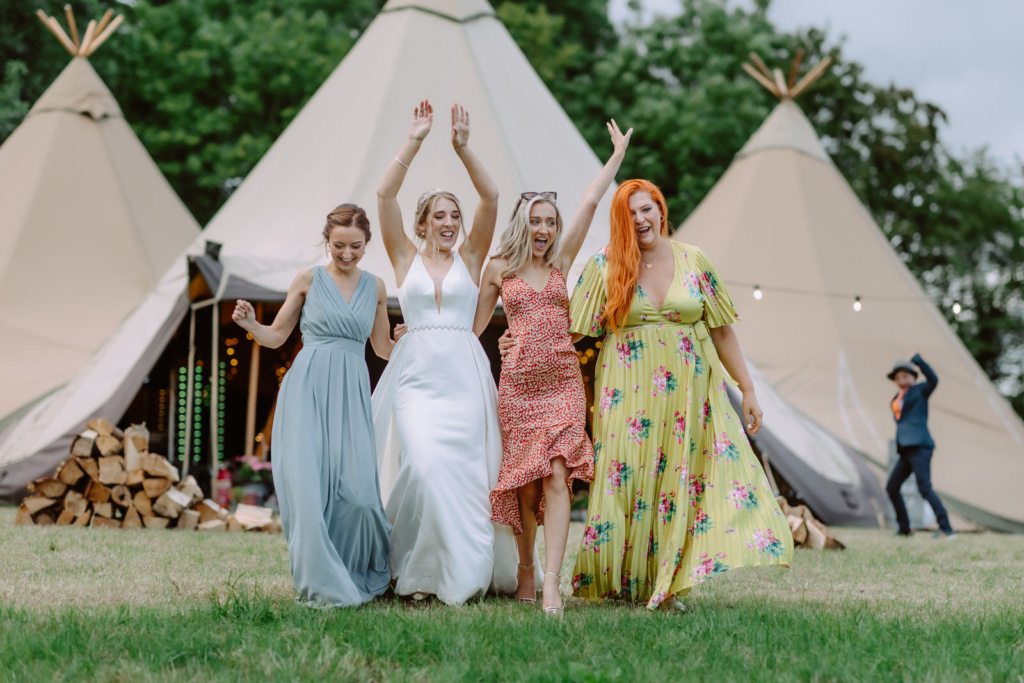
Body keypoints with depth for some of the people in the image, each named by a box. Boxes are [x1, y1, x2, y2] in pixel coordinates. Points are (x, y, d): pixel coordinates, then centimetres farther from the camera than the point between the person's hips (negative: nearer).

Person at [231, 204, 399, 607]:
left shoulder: (375, 287, 13)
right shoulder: (309, 280, 6)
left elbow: (382, 346, 23)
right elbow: (276, 336, 11)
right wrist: (250, 324, -8)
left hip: (351, 393, 2)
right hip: (307, 388, -1)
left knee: (355, 483, -12)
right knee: (306, 480, -12)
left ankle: (363, 572, 13)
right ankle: (323, 583, 1)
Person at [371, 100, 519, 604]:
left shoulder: (470, 258, 11)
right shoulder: (406, 258, 10)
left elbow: (491, 199, -1)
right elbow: (384, 196, -1)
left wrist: (463, 149, -9)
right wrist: (414, 143, -5)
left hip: (464, 373, 1)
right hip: (416, 373, -1)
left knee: (466, 470, -2)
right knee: (423, 465, -15)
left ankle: (464, 568, 10)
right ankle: (419, 572, -3)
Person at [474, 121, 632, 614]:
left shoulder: (560, 260, 10)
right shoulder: (499, 268, 7)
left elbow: (590, 203, 7)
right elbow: (473, 326, 16)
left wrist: (618, 154, 9)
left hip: (563, 382, 0)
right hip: (517, 384, 0)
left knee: (556, 477, -13)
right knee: (525, 482, 4)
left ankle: (551, 583, -19)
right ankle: (526, 569, 23)